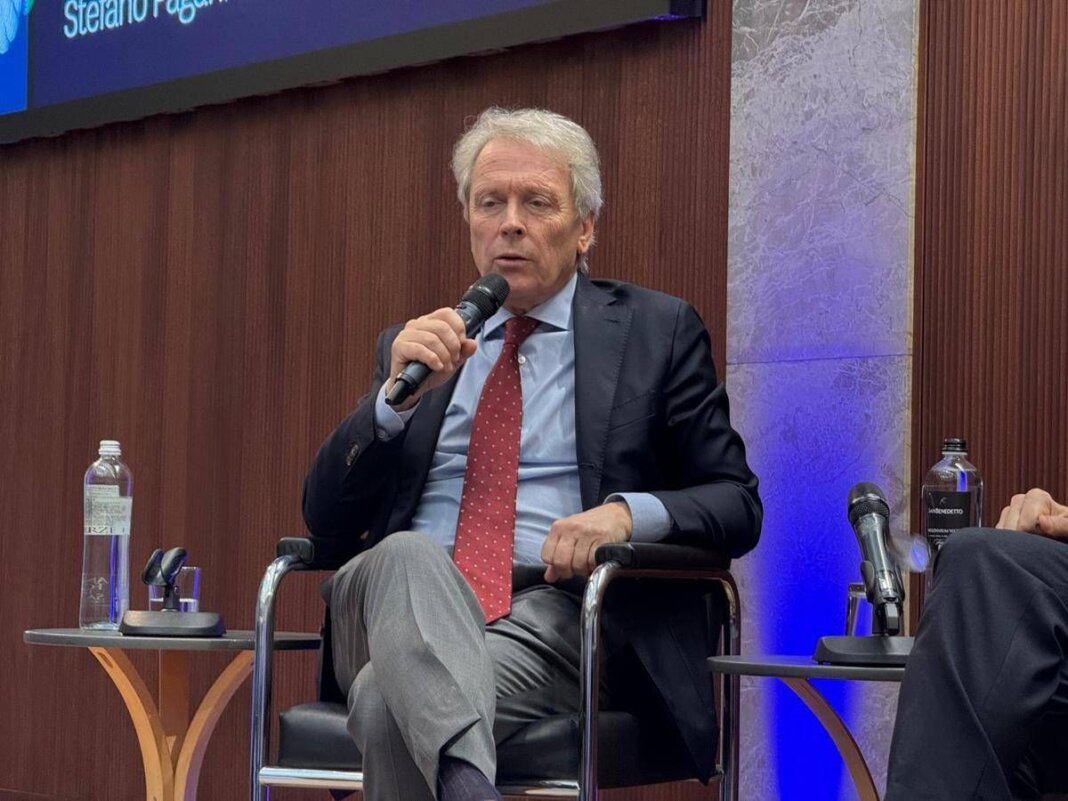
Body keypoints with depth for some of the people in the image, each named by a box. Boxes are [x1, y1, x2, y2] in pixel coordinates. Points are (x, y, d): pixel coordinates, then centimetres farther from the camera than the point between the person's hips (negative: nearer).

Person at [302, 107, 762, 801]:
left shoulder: (656, 331, 12)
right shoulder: (416, 346, 22)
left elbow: (737, 502, 8)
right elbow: (325, 516, 14)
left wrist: (629, 511, -15)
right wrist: (397, 395, -5)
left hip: (553, 613, -3)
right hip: (403, 602, 3)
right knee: (410, 555, -38)